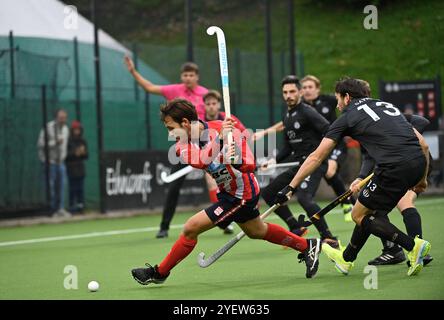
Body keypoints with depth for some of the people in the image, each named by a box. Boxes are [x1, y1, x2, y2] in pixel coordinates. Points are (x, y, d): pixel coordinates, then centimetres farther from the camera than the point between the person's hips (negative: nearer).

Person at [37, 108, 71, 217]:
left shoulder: (65, 129, 10)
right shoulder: (48, 128, -12)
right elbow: (40, 144, -16)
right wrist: (55, 142, -22)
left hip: (60, 161, 6)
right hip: (49, 161, -6)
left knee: (61, 185, 1)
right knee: (51, 186, -7)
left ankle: (61, 208, 5)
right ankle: (53, 210, -3)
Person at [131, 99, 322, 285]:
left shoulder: (223, 129, -28)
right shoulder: (183, 145, -11)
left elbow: (250, 165, -29)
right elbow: (200, 161, -33)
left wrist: (235, 160, -50)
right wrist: (219, 138, -47)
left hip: (241, 195, -8)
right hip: (227, 191, 8)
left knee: (190, 228, -12)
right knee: (256, 231, 28)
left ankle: (160, 272, 5)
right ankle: (307, 247, 45)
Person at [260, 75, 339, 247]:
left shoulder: (307, 112, -10)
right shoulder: (287, 117, 16)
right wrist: (275, 160, 8)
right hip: (299, 165, 10)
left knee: (304, 197, -32)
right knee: (268, 193, 12)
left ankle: (328, 238, -27)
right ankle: (296, 228, 18)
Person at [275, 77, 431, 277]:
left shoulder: (347, 118, 9)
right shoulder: (387, 106, 26)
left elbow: (316, 157, 9)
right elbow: (423, 144, 21)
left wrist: (290, 188, 13)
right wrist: (421, 179, 28)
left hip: (395, 167, -7)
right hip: (418, 163, 8)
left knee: (359, 215, 8)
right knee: (368, 209, 24)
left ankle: (414, 246, -6)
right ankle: (346, 258, 40)